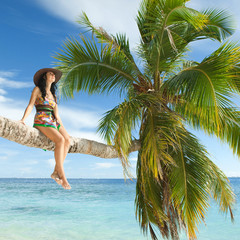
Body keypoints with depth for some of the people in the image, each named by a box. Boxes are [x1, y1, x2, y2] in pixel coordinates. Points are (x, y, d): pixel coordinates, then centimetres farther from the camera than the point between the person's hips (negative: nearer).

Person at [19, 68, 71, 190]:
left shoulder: (53, 94, 24)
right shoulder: (37, 89, 9)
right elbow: (30, 105, 0)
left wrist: (62, 127, 8)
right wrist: (23, 119, -15)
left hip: (53, 121, 6)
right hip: (41, 120, -6)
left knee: (67, 139, -21)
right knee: (60, 139, -29)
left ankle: (56, 172, -19)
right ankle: (62, 176, -27)